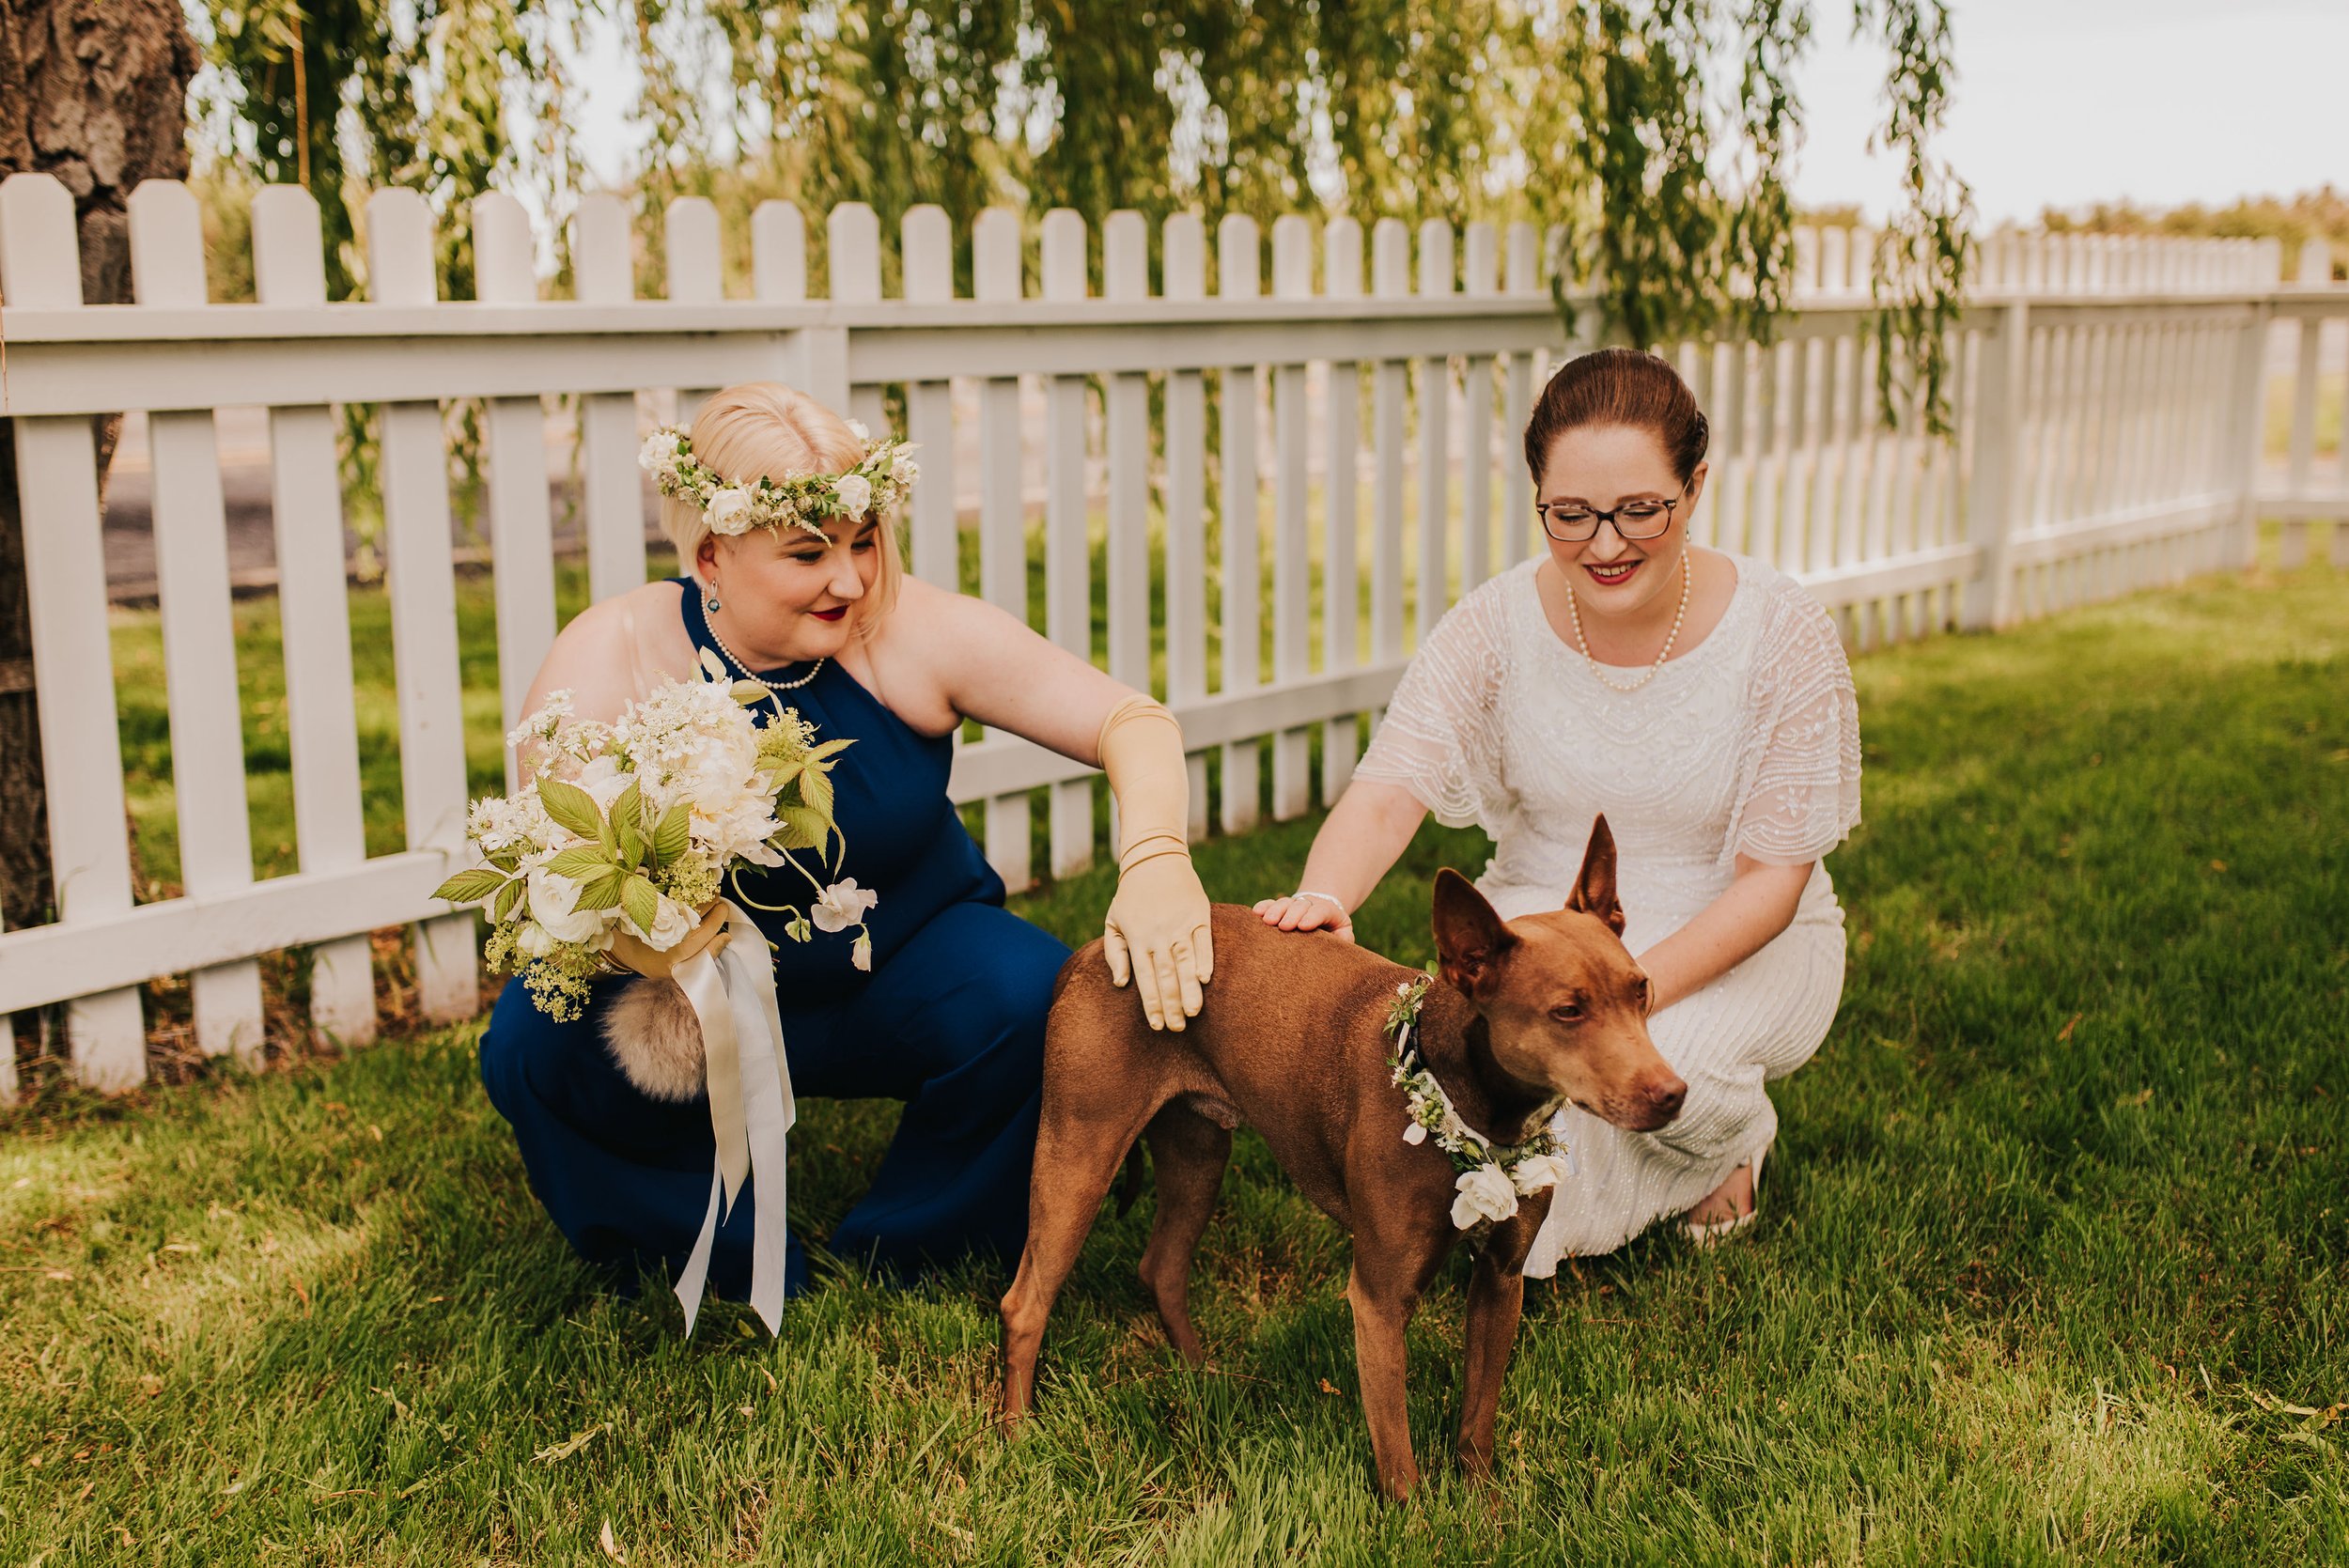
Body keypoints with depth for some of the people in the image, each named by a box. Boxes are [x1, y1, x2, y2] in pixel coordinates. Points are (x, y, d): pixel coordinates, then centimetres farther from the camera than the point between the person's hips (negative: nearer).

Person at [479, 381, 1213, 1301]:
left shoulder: (912, 631, -18)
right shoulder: (609, 660, -19)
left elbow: (1133, 722, -18)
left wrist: (1156, 860, -39)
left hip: (902, 979, 1)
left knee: (1041, 1005, -28)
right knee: (536, 1045, -27)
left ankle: (904, 1252, 1)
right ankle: (730, 1264, 1)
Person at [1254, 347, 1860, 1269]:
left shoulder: (1783, 635, -18)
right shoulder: (1497, 625, -13)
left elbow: (1771, 879, -17)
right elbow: (1385, 794, -21)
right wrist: (1324, 898, -45)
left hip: (1739, 945, -1)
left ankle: (1730, 1135, 5)